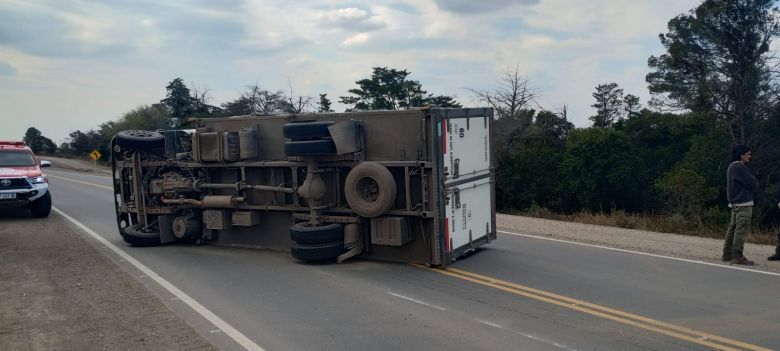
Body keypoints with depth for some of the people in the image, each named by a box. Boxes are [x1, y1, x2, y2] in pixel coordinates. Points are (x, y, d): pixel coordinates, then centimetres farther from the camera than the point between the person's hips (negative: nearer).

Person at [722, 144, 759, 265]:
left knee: (733, 228, 14)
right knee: (741, 230, -10)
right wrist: (754, 180, 3)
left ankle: (727, 254, 19)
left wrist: (751, 181, 4)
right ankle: (737, 256, -11)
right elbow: (753, 184, -18)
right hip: (743, 204, -11)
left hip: (735, 203, 11)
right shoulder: (740, 167, -16)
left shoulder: (732, 167, 17)